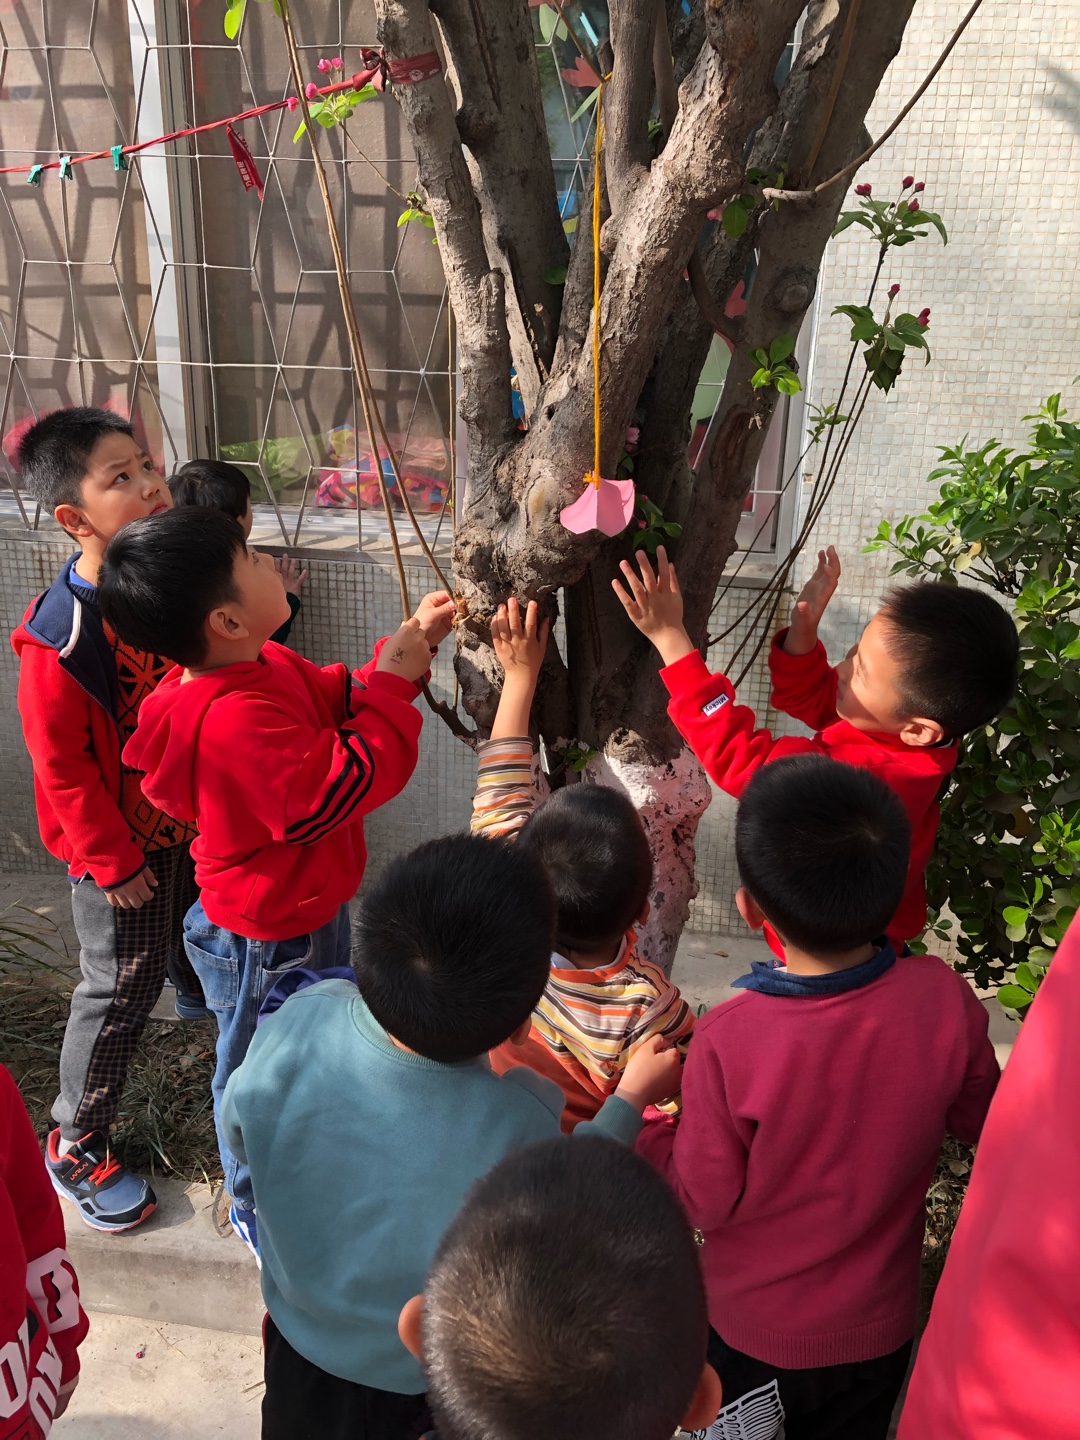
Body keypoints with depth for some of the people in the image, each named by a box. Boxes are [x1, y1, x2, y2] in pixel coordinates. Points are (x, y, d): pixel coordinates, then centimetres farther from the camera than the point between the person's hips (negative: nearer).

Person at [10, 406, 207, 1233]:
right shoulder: (60, 637, -28)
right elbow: (61, 764, -20)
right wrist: (112, 860, -13)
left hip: (198, 817, 6)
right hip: (122, 843, -6)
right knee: (121, 987, 6)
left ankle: (200, 997, 64)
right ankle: (76, 1144, 28)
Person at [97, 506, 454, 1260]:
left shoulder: (264, 666, -6)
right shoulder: (236, 720, -37)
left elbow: (339, 699, 5)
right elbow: (335, 791, -34)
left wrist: (407, 646, -7)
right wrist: (395, 685, -27)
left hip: (305, 909, 10)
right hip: (271, 942, -10)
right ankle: (265, 1221, 44)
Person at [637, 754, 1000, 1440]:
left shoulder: (727, 1041, -34)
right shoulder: (944, 998, -25)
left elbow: (704, 1200, -20)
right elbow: (978, 1119, -5)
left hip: (752, 1331, -2)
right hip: (879, 1329, 3)